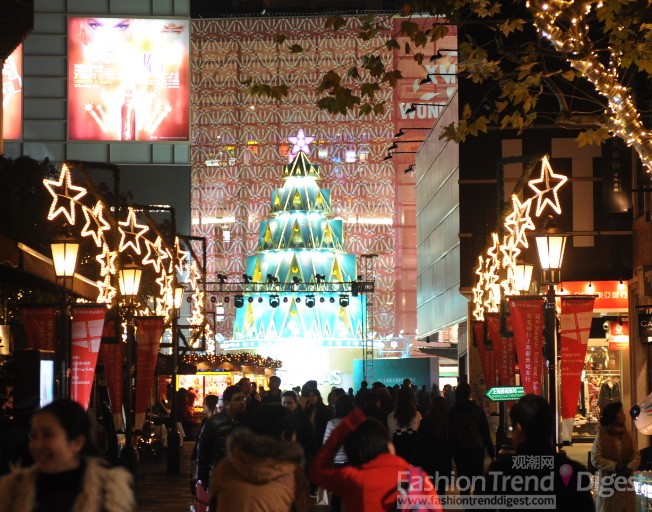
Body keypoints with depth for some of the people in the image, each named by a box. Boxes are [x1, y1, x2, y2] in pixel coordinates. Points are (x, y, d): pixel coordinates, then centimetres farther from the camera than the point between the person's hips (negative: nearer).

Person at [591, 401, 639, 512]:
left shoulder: (628, 435, 11)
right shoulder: (601, 436, -4)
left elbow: (636, 455, 4)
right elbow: (595, 459, -10)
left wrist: (630, 468, -16)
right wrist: (615, 466, -17)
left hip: (625, 482, 4)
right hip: (608, 482, -4)